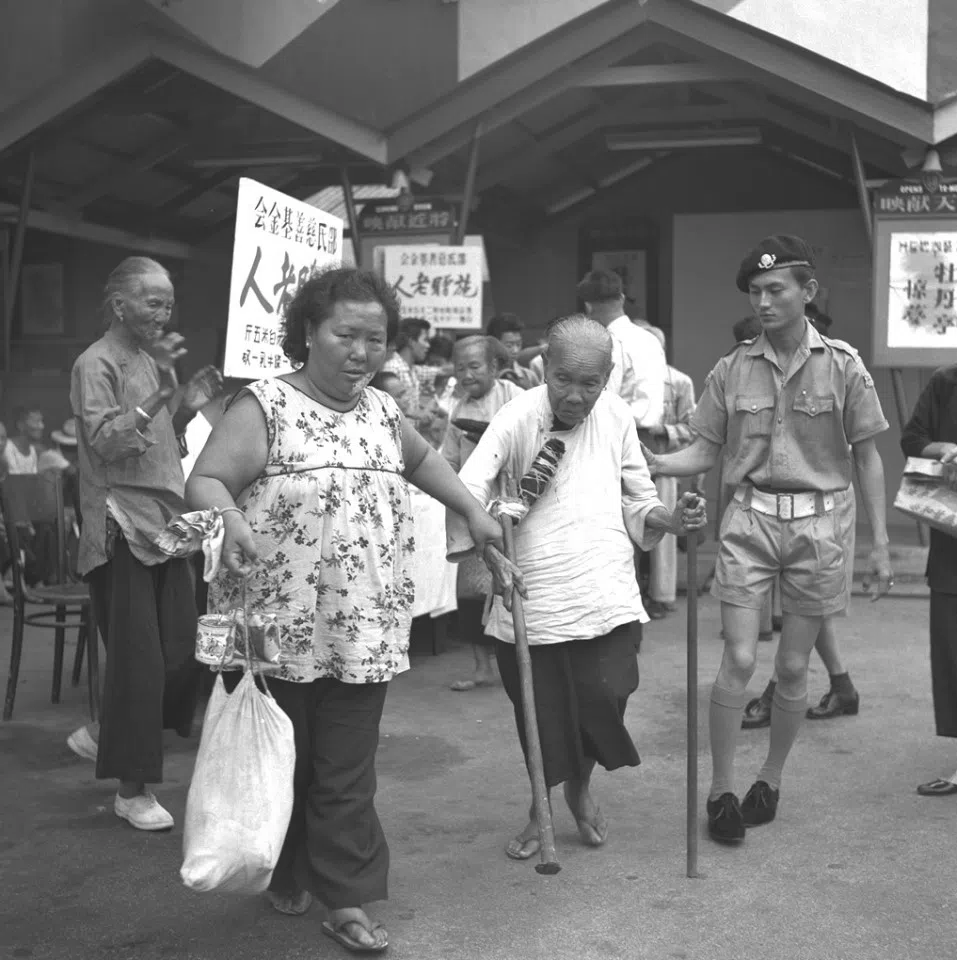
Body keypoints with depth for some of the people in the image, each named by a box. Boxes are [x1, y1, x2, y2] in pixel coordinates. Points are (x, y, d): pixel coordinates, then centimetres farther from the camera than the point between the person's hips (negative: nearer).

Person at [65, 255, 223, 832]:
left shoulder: (155, 361, 17)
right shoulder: (97, 364, -7)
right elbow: (104, 441, -19)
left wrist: (188, 406, 4)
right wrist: (162, 392, -27)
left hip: (165, 523, 8)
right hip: (122, 529, -8)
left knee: (183, 651, 5)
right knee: (139, 659, -5)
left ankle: (102, 736, 28)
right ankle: (134, 789, 7)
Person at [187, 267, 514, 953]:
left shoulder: (382, 410, 11)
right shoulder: (267, 406, -7)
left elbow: (421, 460, 32)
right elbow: (206, 481, -17)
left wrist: (473, 512, 27)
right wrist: (229, 519, -37)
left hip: (364, 632, 4)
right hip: (277, 630, -4)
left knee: (347, 774, 6)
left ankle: (345, 899, 16)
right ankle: (287, 875, 33)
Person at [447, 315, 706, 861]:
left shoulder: (615, 415, 4)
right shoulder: (518, 418, -10)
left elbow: (636, 500, 13)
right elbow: (466, 493, -20)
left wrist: (670, 520, -6)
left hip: (607, 595, 2)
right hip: (531, 597, -2)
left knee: (604, 698, -6)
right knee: (539, 710, 8)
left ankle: (580, 787, 27)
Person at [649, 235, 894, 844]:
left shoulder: (842, 366, -2)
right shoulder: (733, 370, 1)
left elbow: (867, 458, 2)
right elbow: (705, 453, 5)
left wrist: (881, 543, 0)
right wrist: (649, 464, -14)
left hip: (818, 525, 0)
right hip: (750, 522, 0)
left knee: (793, 667, 8)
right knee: (739, 660, -5)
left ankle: (771, 780, 27)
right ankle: (722, 790, 8)